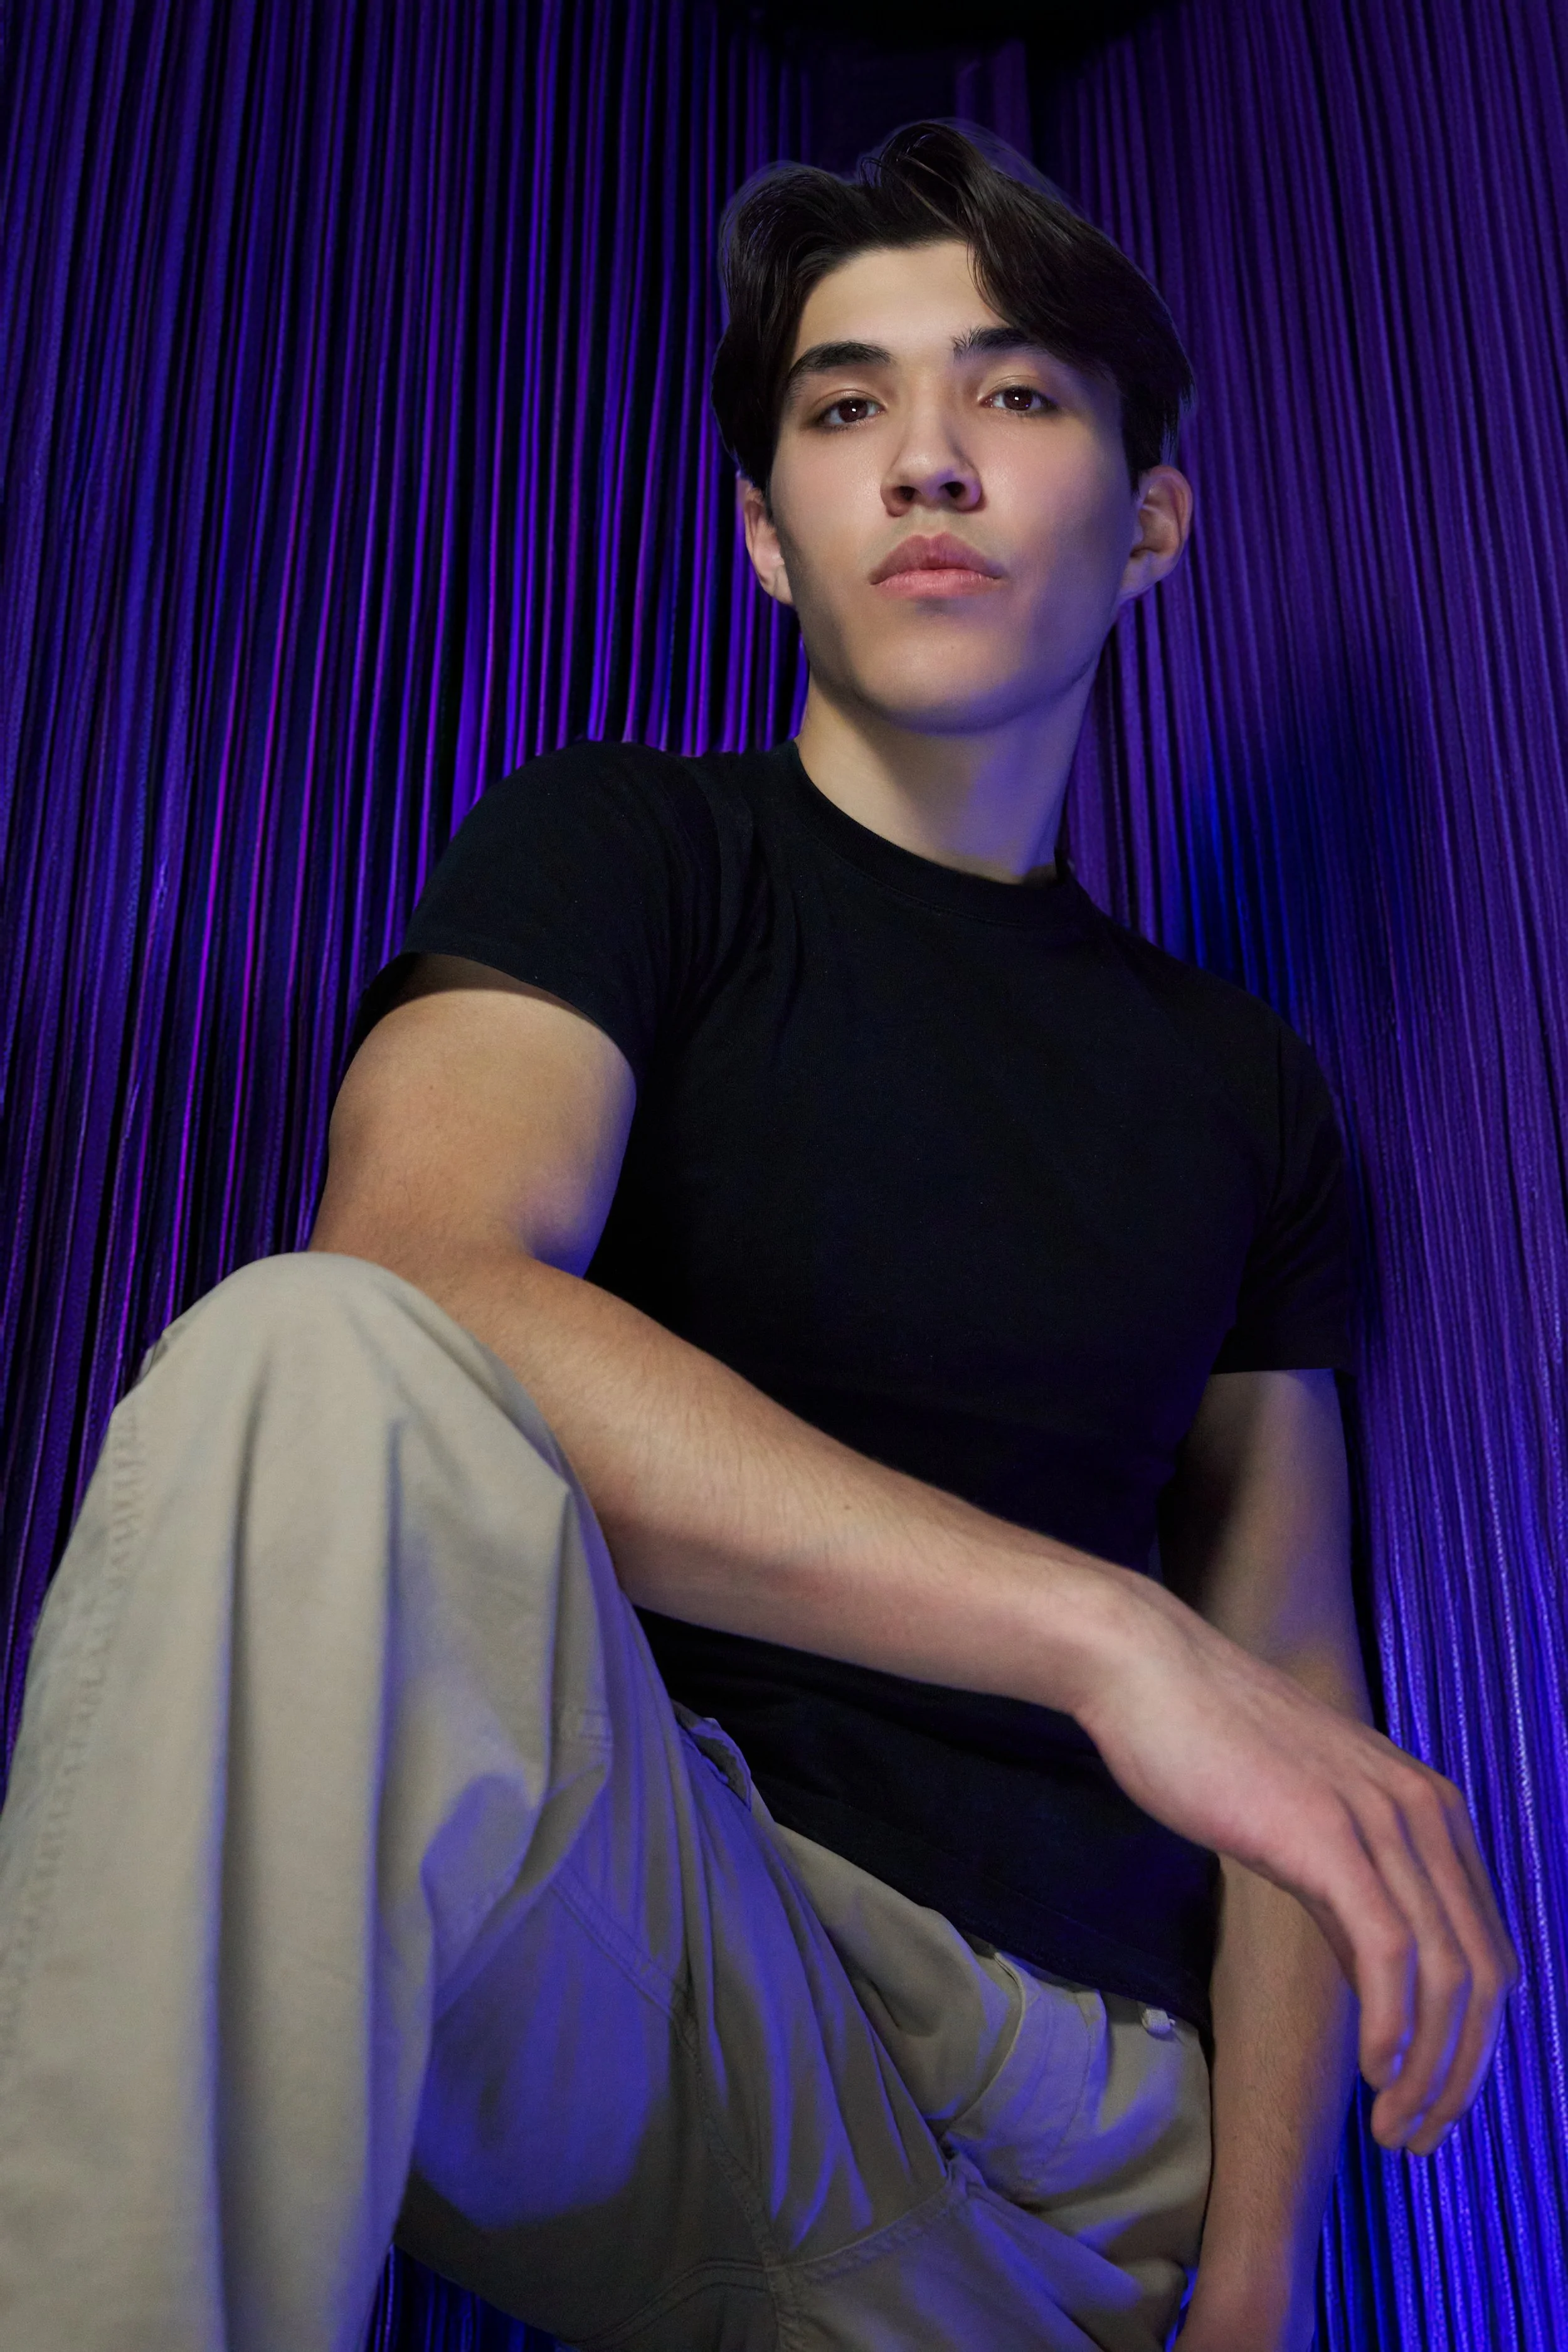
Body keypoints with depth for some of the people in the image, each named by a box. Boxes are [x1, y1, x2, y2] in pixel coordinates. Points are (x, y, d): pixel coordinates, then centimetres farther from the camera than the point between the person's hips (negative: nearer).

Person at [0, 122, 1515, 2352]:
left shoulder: (1241, 1082, 15)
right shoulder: (623, 850, 3)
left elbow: (1292, 1666, 13)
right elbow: (423, 1287, -19)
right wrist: (1098, 1626, -24)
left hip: (1092, 2093, 4)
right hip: (637, 1937, -3)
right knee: (310, 1370, -31)